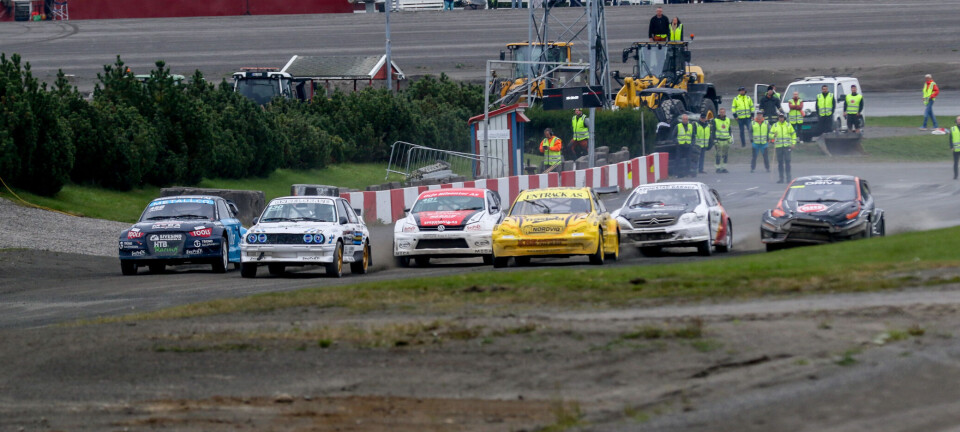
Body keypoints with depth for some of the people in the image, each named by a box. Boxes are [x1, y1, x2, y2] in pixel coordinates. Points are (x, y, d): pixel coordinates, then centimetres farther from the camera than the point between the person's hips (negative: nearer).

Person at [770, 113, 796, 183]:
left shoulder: (788, 125, 6)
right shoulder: (775, 126, 7)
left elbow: (793, 134, 12)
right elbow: (770, 134, 7)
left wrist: (793, 143, 3)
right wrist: (774, 135, -16)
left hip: (787, 146, -1)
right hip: (778, 146, 1)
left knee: (787, 161, -8)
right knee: (780, 162, 2)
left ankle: (788, 177, -4)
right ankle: (781, 178, 6)